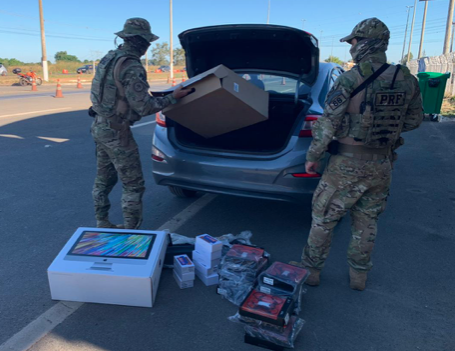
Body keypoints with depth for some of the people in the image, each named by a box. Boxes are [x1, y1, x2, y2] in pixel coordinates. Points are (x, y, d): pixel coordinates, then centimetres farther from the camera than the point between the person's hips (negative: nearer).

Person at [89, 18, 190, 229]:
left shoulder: (110, 58, 11)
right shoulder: (132, 66, -19)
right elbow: (143, 107, -20)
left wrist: (148, 98, 26)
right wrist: (173, 98, -10)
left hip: (100, 125, 10)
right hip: (116, 130, -10)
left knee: (104, 179, 18)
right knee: (133, 184, 0)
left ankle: (102, 225, 31)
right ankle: (132, 231, 8)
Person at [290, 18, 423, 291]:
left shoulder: (350, 79, -16)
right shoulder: (407, 81, 0)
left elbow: (328, 124, -16)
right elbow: (414, 120, 11)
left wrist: (313, 156, -5)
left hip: (348, 164, -5)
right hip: (381, 165, 5)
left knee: (323, 219, 11)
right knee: (366, 223, 20)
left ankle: (312, 269, 25)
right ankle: (359, 275, 33)